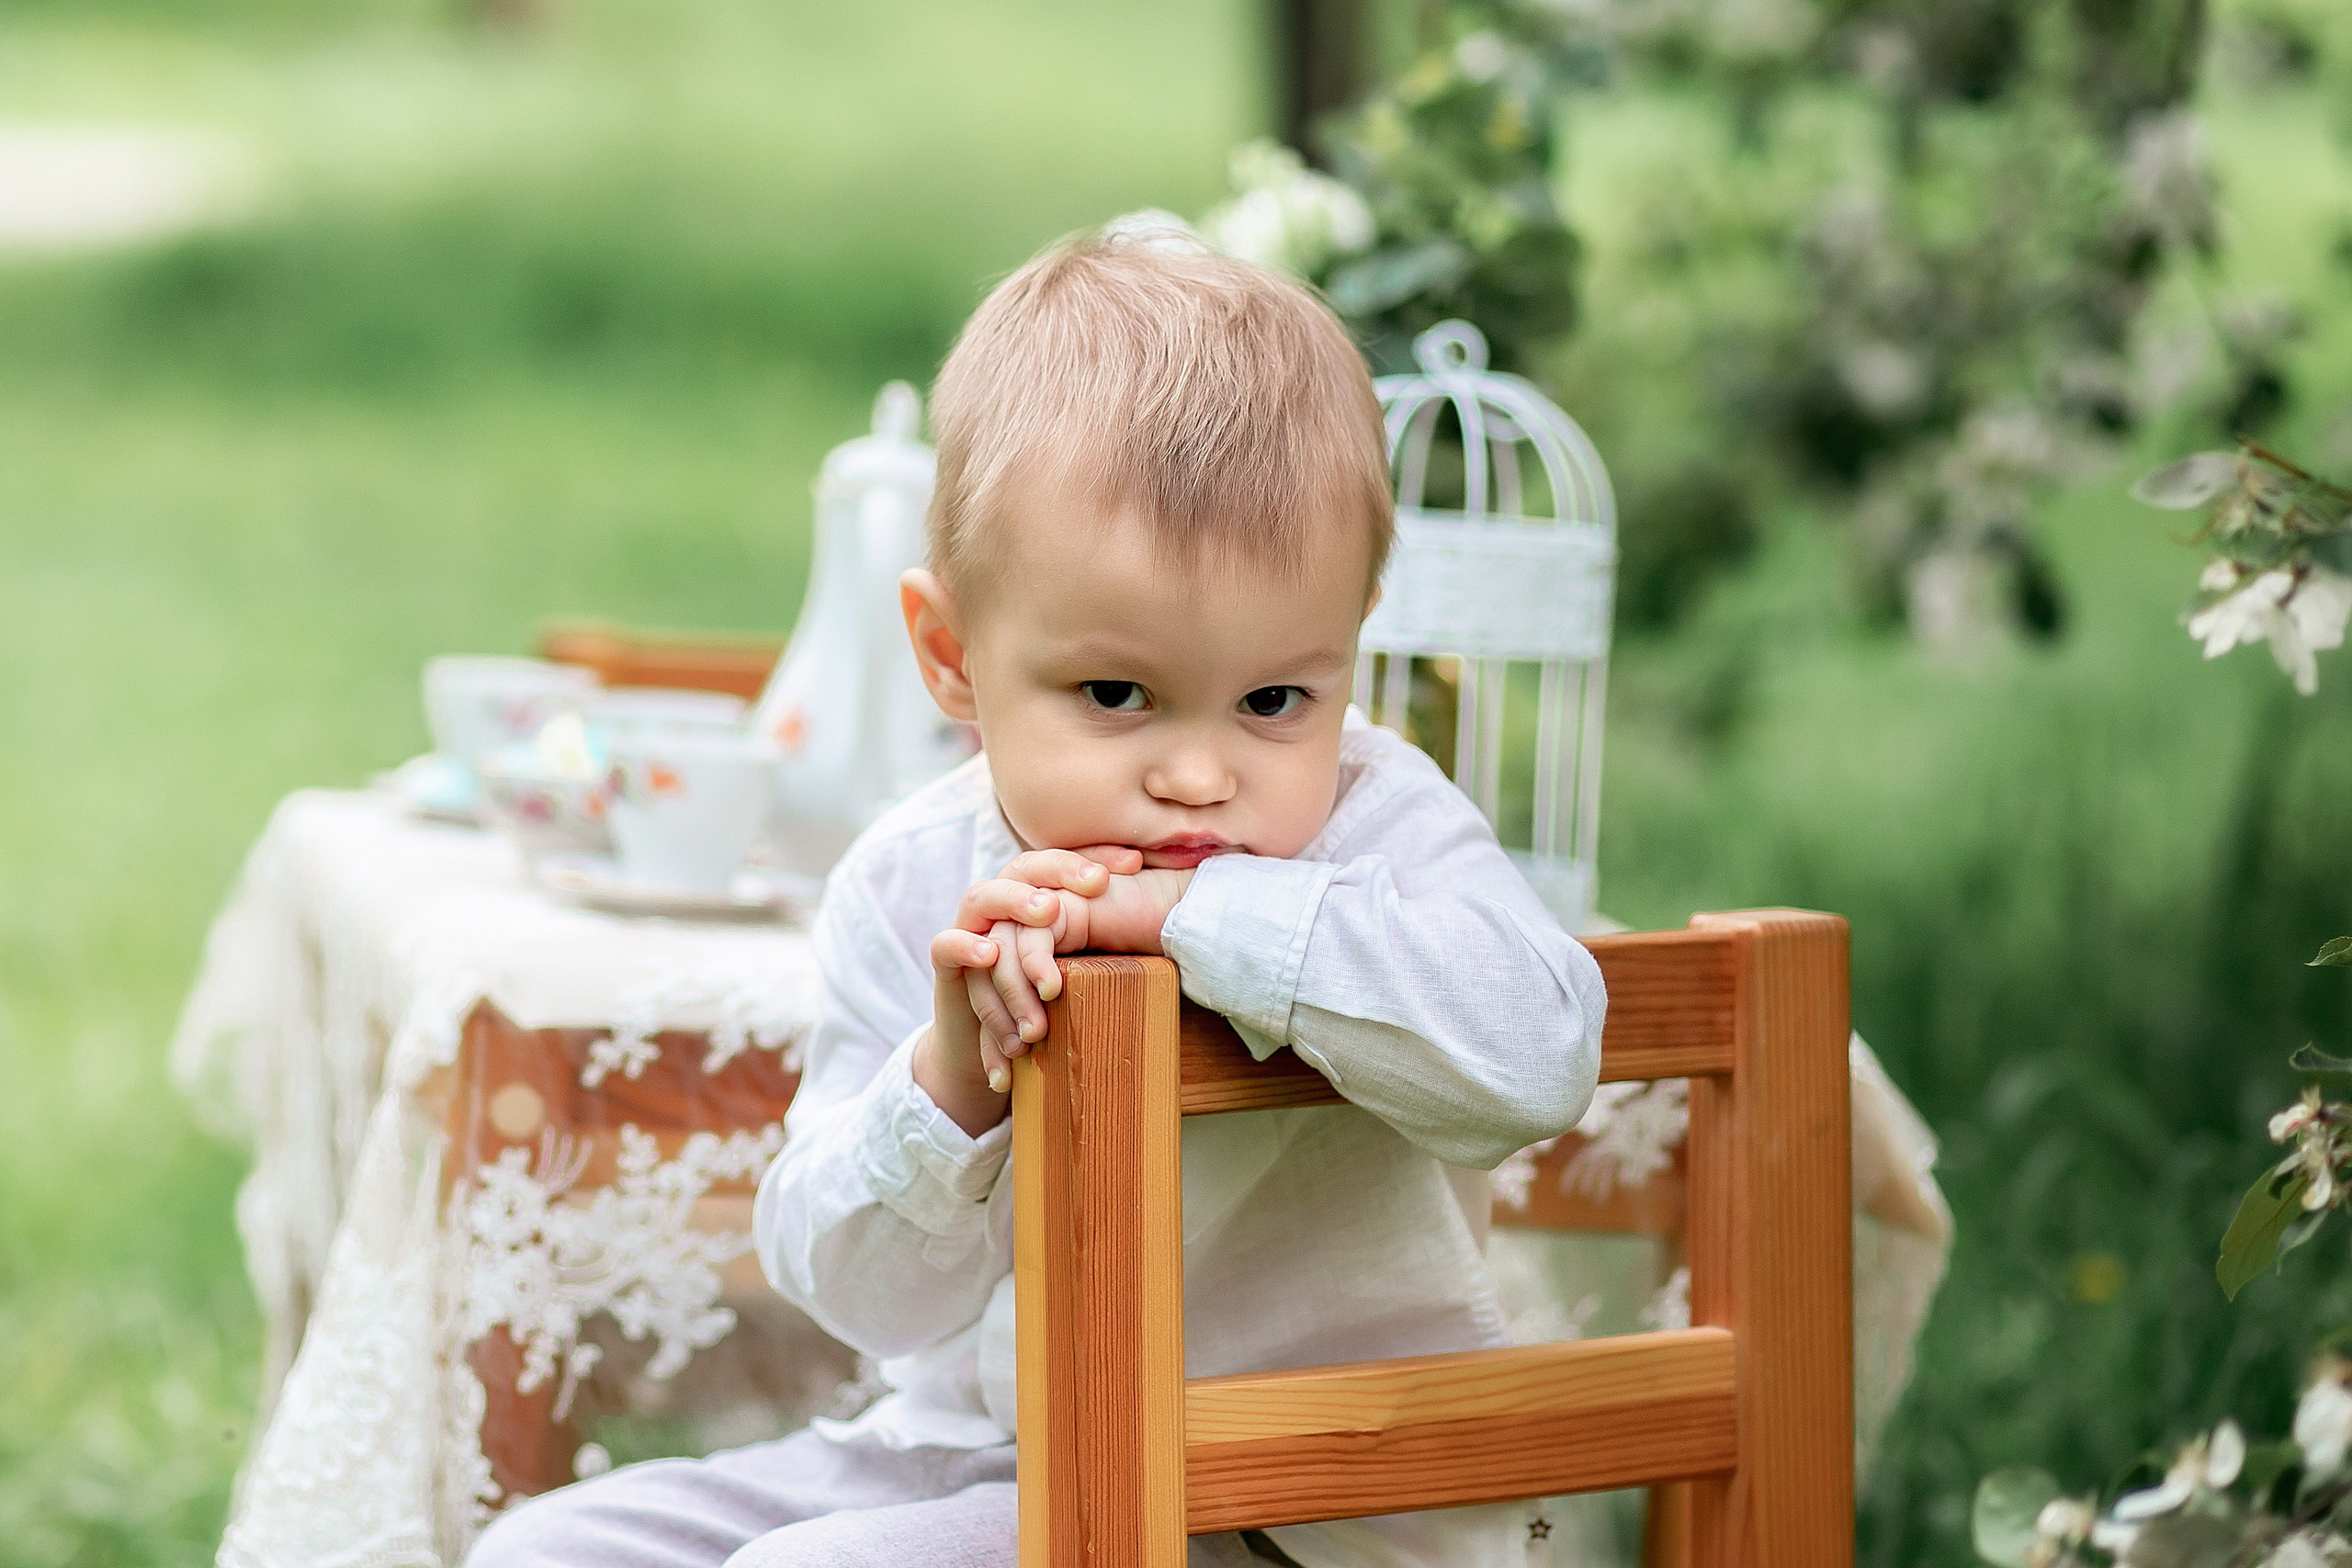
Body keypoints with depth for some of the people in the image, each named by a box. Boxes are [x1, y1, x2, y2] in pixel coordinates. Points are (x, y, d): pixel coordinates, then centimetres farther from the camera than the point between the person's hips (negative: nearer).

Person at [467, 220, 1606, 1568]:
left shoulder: (1370, 825, -13)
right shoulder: (908, 890, -2)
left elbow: (1532, 1049, -35)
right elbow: (866, 1294, -4)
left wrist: (1188, 912, -33)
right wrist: (949, 1078, -25)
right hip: (961, 1453, 6)